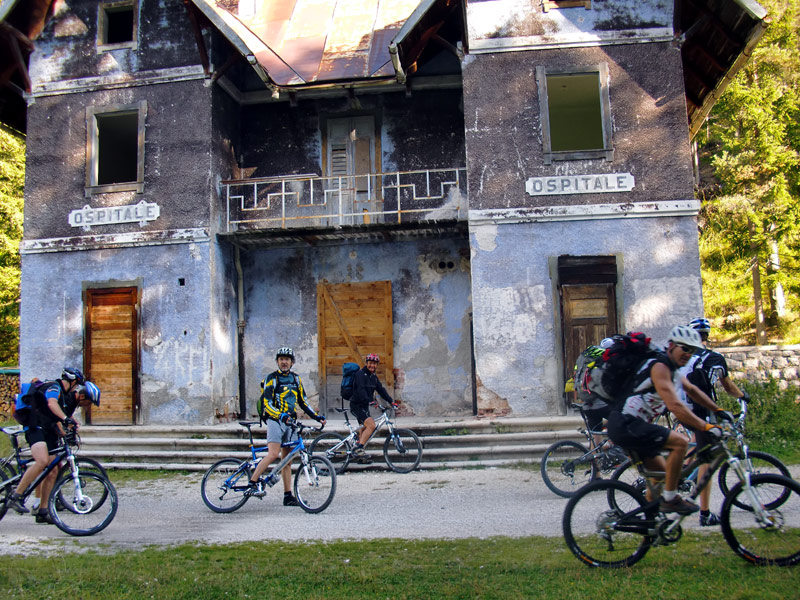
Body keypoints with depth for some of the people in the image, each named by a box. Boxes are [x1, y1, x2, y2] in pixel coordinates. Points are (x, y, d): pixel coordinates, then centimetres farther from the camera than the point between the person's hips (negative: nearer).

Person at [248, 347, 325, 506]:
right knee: (273, 454, -21)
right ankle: (253, 482, -9)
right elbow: (267, 403, -14)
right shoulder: (271, 378, -4)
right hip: (275, 420, -5)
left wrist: (316, 416, 10)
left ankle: (288, 496, 6)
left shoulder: (296, 378, 14)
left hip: (290, 422, 5)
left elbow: (303, 401, 20)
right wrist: (280, 415, -30)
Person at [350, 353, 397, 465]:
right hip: (357, 405, -9)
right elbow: (361, 390, -28)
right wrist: (369, 401, -42)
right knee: (371, 425, -23)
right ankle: (358, 449, -22)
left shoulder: (373, 377, 12)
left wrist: (391, 401, 2)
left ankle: (359, 456, 22)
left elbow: (381, 389, 11)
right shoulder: (360, 374, -15)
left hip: (364, 406, 9)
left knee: (364, 429, 14)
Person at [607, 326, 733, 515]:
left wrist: (718, 410, 30)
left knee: (662, 471, 17)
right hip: (626, 425, -11)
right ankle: (670, 498, -10)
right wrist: (706, 427, -24)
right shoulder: (659, 366, -15)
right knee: (680, 442, -19)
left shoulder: (672, 368, 17)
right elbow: (675, 406, -25)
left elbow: (692, 390, 33)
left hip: (630, 426, 11)